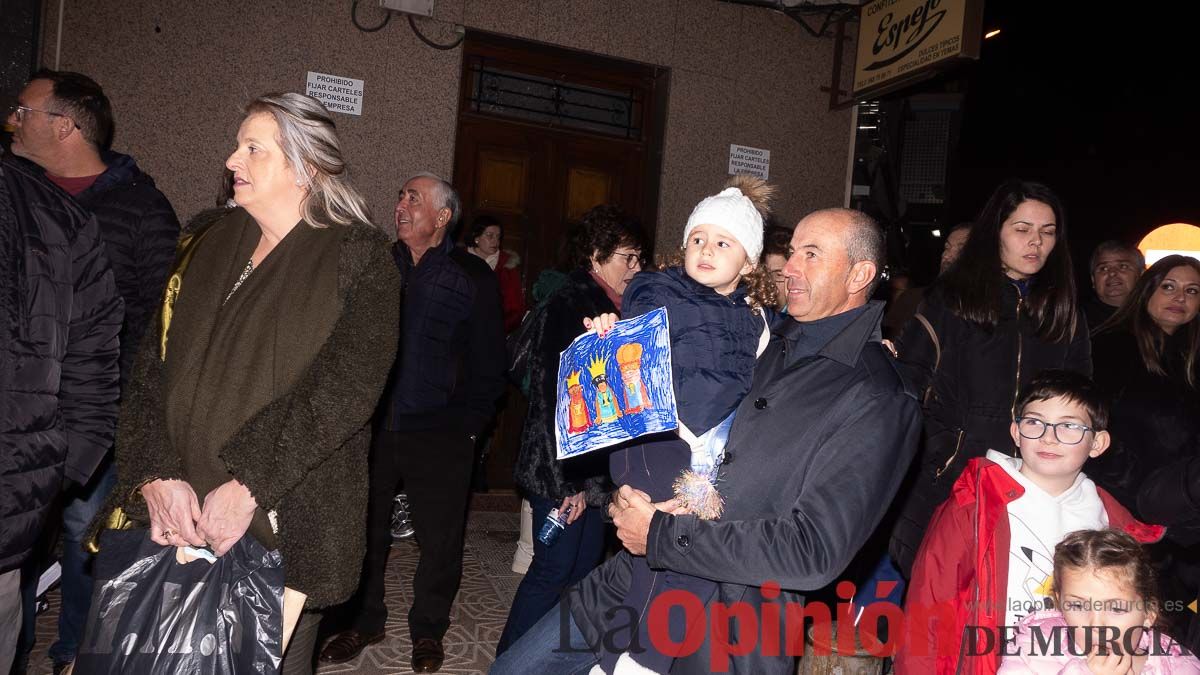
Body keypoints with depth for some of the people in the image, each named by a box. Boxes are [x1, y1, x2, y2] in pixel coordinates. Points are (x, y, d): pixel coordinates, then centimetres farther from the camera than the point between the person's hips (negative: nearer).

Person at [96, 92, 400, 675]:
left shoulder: (359, 259, -6)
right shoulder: (206, 249, 11)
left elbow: (346, 387, -17)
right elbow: (151, 369, 5)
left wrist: (249, 485, -21)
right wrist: (156, 475, -10)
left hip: (284, 524, -4)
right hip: (178, 521, 5)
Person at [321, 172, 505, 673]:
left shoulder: (472, 277, -3)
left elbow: (489, 362, -2)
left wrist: (471, 424, -5)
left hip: (439, 435, -3)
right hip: (372, 426, 3)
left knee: (440, 539, 7)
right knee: (365, 529, 13)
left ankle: (428, 631, 28)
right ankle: (364, 620, 34)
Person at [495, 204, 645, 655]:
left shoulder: (605, 306, 12)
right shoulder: (569, 306, -14)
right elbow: (556, 393, -19)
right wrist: (568, 478, -19)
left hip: (592, 467, 9)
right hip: (564, 468, -9)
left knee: (584, 565, 14)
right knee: (554, 569, 0)